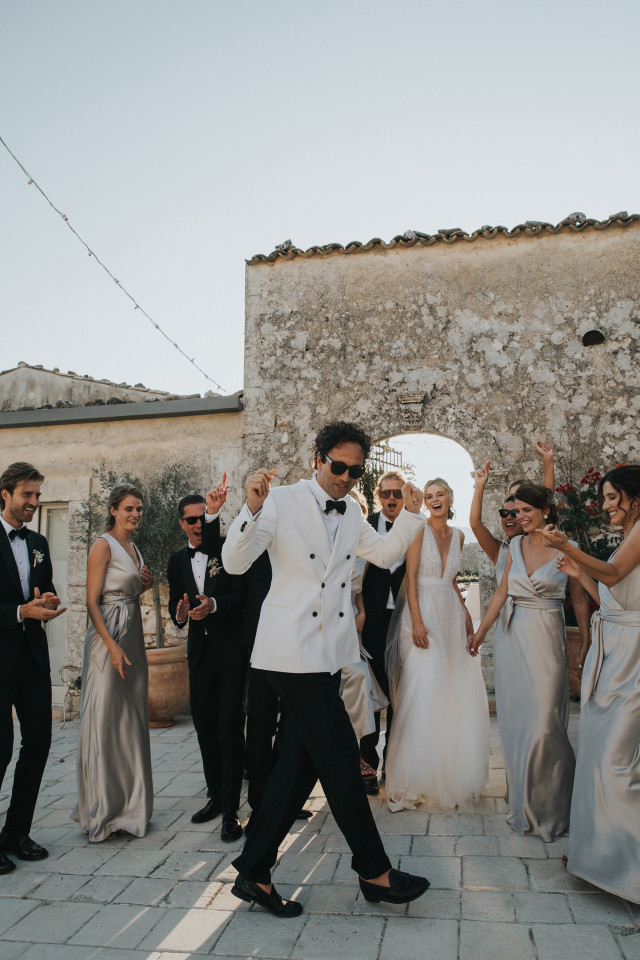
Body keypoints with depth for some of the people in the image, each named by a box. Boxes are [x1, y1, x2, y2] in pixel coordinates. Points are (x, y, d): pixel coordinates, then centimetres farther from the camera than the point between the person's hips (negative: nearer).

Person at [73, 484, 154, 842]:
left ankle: (130, 804, 23)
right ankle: (102, 809, 9)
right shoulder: (104, 546, -9)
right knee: (105, 718, -3)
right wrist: (112, 646, -21)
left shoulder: (135, 549, 15)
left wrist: (145, 585, 4)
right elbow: (92, 601, -14)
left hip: (133, 635, 8)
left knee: (132, 717, 12)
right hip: (108, 635, -8)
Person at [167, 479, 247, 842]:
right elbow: (175, 607, 13)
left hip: (232, 651, -5)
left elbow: (242, 596, -13)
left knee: (230, 727, -6)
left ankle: (231, 811, 3)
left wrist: (213, 605, -30)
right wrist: (181, 613, -10)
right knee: (205, 727, 12)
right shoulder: (178, 561, 12)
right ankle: (216, 796, 29)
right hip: (200, 653, 5)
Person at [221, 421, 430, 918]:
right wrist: (253, 509, -29)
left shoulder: (351, 512, 13)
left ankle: (255, 873, 25)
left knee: (300, 764, 12)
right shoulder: (282, 502, -9)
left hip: (329, 653, 8)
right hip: (294, 652, -8)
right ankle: (375, 872, 17)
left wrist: (411, 512, 9)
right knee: (341, 759, -1)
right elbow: (236, 562, -13)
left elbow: (385, 553, 23)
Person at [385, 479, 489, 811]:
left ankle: (450, 774, 23)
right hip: (423, 612, -6)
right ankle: (412, 781, -1)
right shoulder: (419, 530, -6)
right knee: (421, 693, -9)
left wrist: (465, 614, 11)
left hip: (451, 615, 6)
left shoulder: (458, 535, 12)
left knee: (453, 693, 8)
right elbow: (411, 576, -12)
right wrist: (417, 621, -19)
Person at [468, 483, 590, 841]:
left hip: (545, 639, -4)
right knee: (515, 720, 9)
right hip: (511, 637, 4)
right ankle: (525, 803, 26)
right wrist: (481, 631, 7)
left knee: (543, 723, -5)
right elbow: (502, 591, 10)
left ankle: (550, 806, 16)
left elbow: (580, 600, 0)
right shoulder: (515, 545, 7)